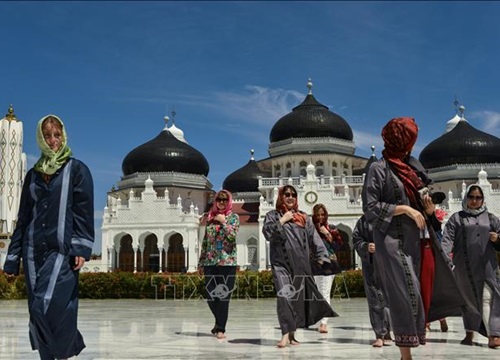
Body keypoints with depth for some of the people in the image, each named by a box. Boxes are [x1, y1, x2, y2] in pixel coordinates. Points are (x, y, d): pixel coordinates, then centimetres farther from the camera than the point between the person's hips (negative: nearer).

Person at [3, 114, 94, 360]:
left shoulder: (77, 169, 4)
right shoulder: (33, 174, 16)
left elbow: (84, 212, -3)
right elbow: (23, 217, 17)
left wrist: (82, 249, -14)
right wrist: (13, 258, 12)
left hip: (62, 250, -4)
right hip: (34, 251, 5)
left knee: (48, 306, -16)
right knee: (37, 311, 3)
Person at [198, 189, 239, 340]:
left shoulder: (234, 217, 4)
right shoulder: (210, 217, 13)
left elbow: (232, 235, -12)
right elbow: (205, 241, 14)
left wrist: (223, 222, -10)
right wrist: (201, 262, 12)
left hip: (227, 262, -3)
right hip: (210, 262, 4)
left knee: (224, 297, -3)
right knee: (210, 296, 5)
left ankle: (221, 329, 5)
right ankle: (219, 323, 28)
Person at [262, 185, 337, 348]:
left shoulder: (304, 217, 15)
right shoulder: (273, 215, 10)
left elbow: (314, 238, 11)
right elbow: (267, 233, -5)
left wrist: (321, 256, 3)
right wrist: (282, 221, -8)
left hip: (301, 263, 3)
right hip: (281, 263, -3)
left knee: (300, 296, 4)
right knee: (284, 295, -15)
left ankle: (292, 333, 15)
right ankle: (285, 334, -17)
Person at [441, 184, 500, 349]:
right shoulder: (456, 218, 10)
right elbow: (448, 239, -3)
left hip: (486, 266, 0)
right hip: (464, 266, 0)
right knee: (468, 299, 9)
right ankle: (469, 333, 20)